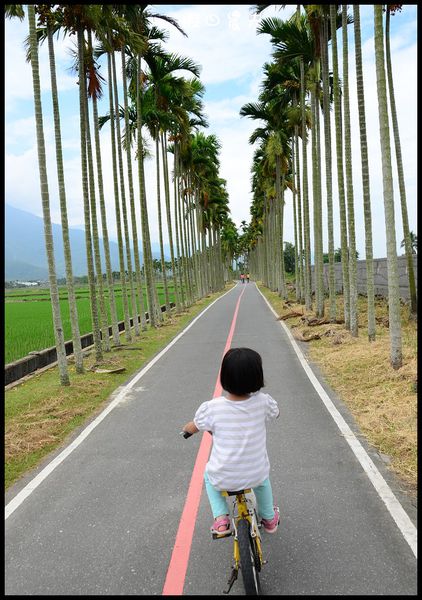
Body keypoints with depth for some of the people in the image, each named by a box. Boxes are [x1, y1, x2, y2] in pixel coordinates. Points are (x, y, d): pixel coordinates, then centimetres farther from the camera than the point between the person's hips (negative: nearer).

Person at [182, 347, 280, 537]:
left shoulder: (212, 408, -19)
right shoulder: (263, 401, -16)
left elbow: (191, 428, 1)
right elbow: (275, 413, 10)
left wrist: (186, 428, 25)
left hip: (223, 480, -2)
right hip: (255, 476, 2)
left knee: (209, 476, 33)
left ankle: (221, 520, 20)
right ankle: (269, 518, 49)